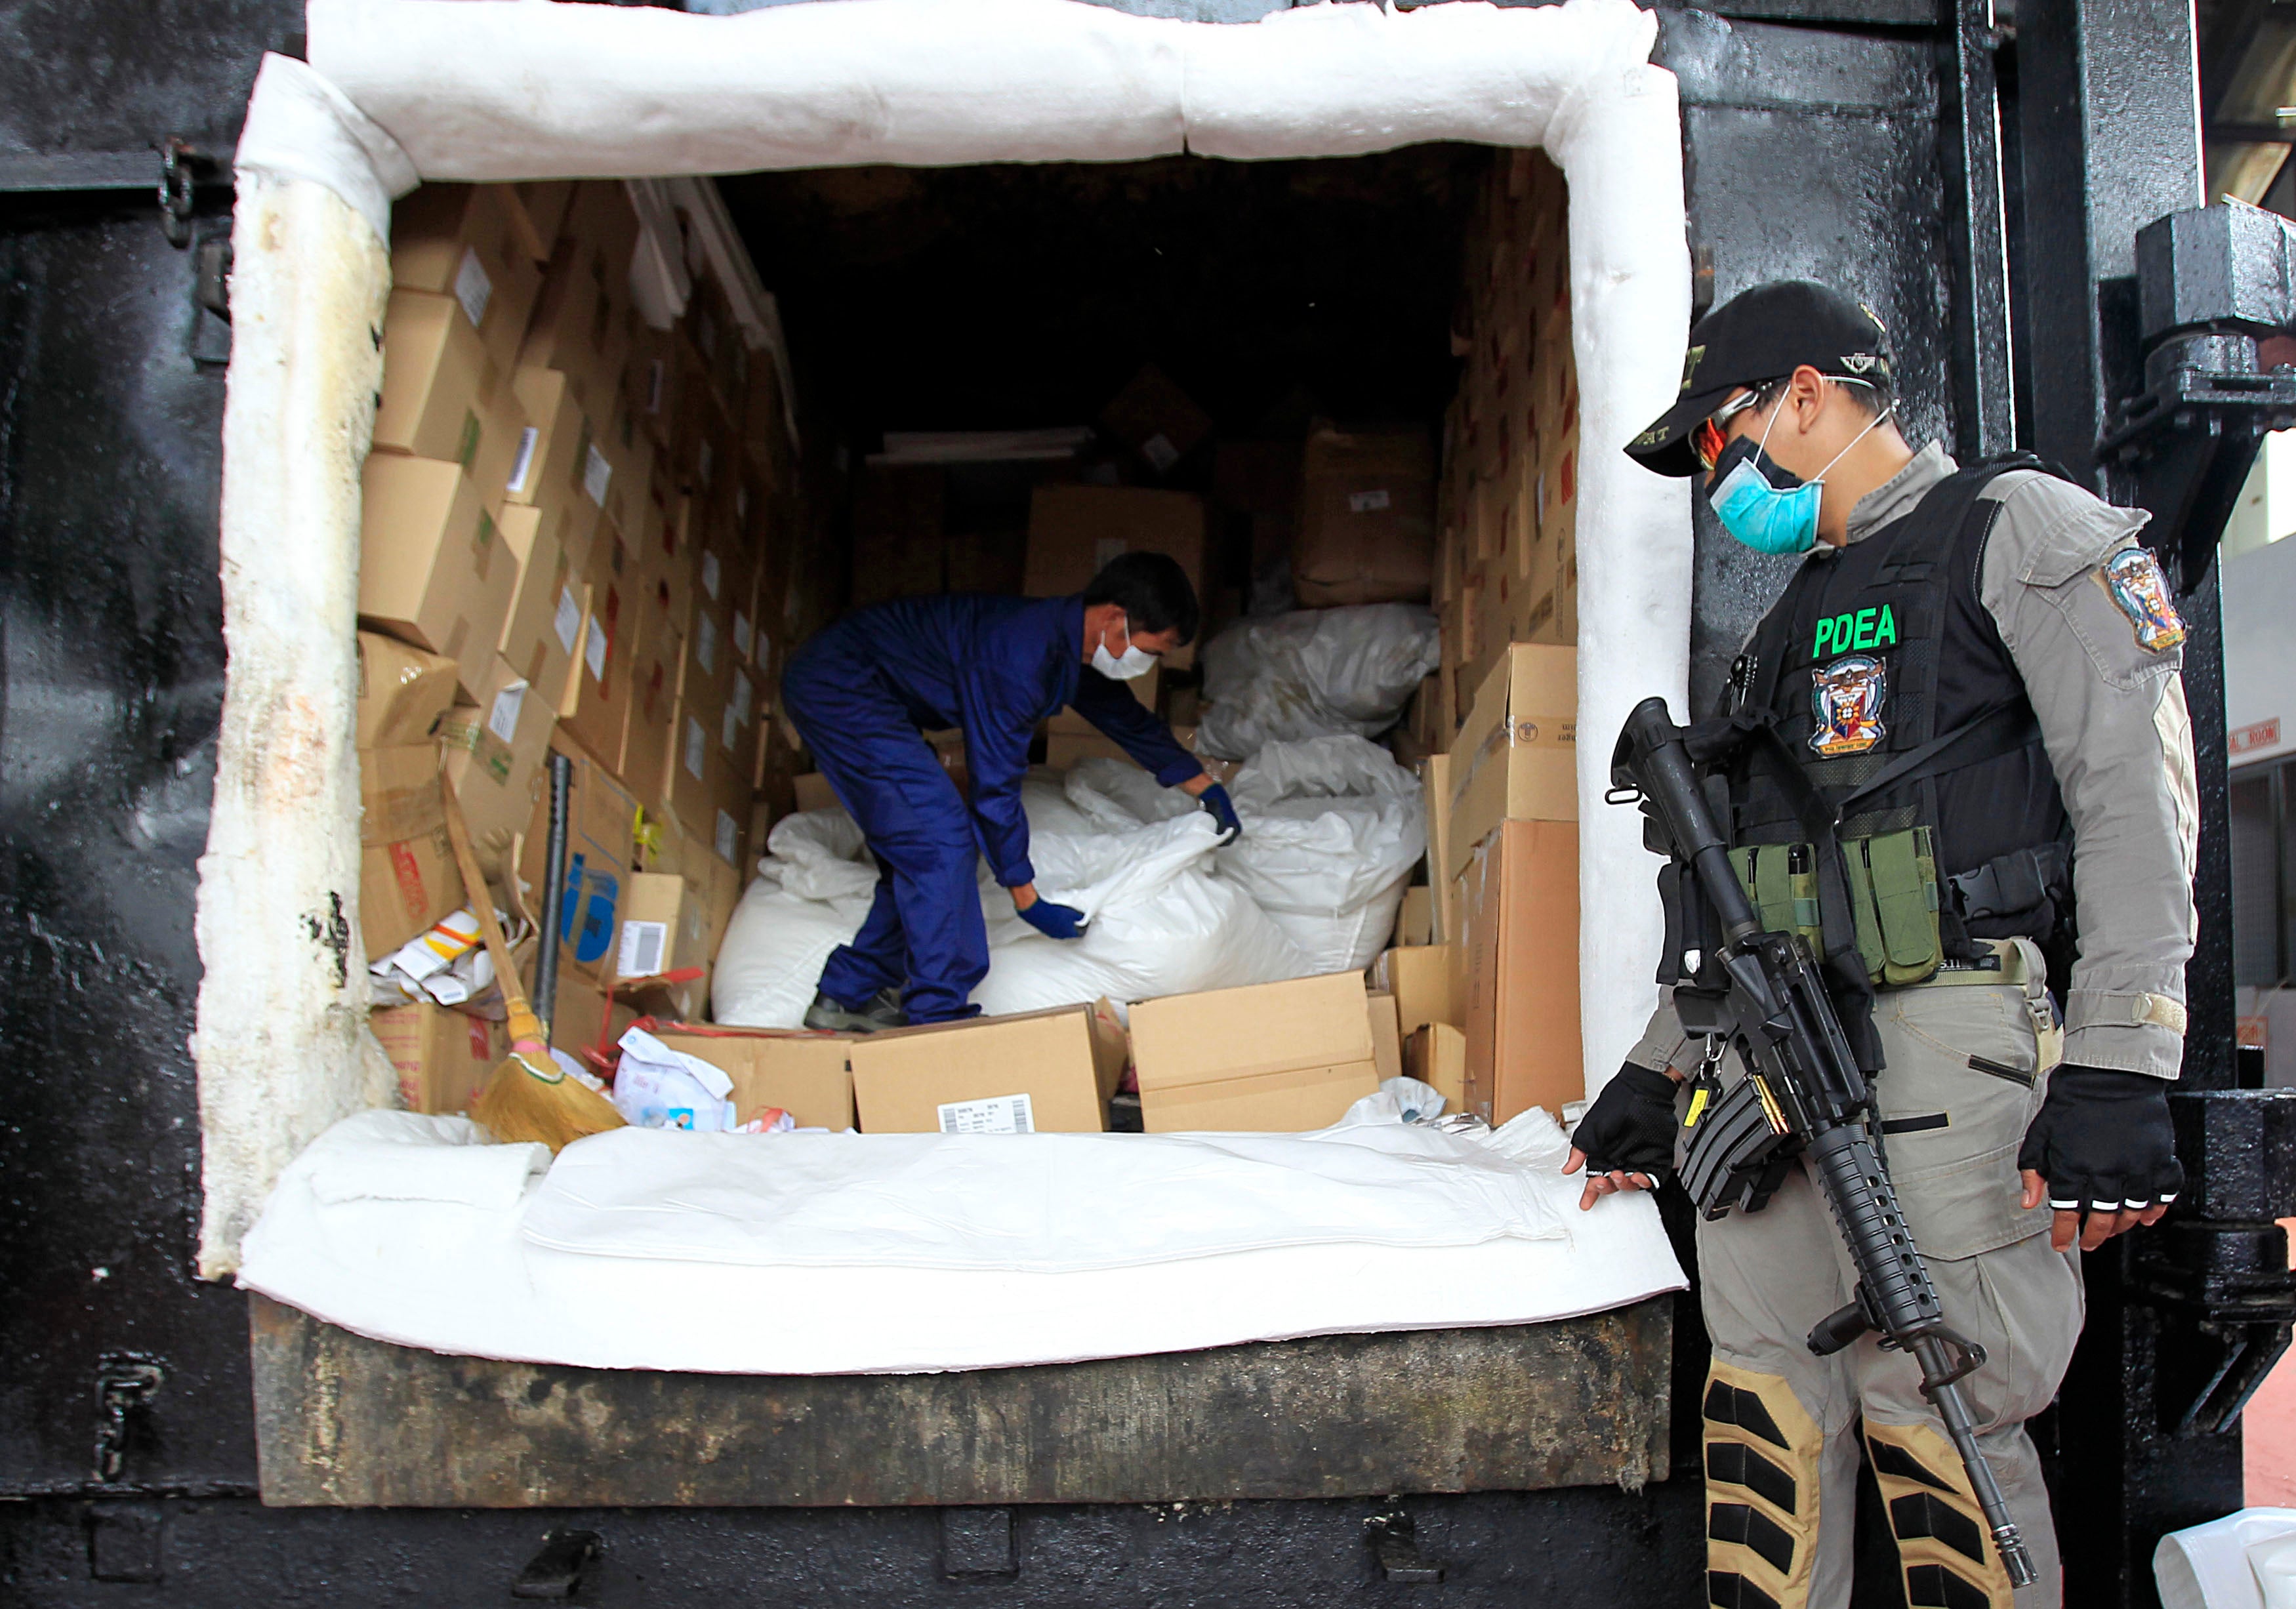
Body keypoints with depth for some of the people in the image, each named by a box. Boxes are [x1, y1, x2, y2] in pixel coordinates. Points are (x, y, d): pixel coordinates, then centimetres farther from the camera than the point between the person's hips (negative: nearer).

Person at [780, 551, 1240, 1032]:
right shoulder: (1019, 656, -29)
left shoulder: (1075, 644, 1)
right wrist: (1027, 899, -17)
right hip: (839, 685, -10)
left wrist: (1203, 785, 23)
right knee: (940, 839, -15)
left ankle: (848, 995, 18)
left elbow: (1129, 718, 20)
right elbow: (995, 788, -24)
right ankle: (939, 1018, -13)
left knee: (919, 855, 10)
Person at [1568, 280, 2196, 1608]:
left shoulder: (2016, 528, 3)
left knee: (1933, 1416, -6)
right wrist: (1656, 1072, 24)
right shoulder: (1800, 614, 25)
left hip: (1941, 1033, -7)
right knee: (1767, 1398, 7)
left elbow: (2136, 787, -8)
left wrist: (2119, 1068, -18)